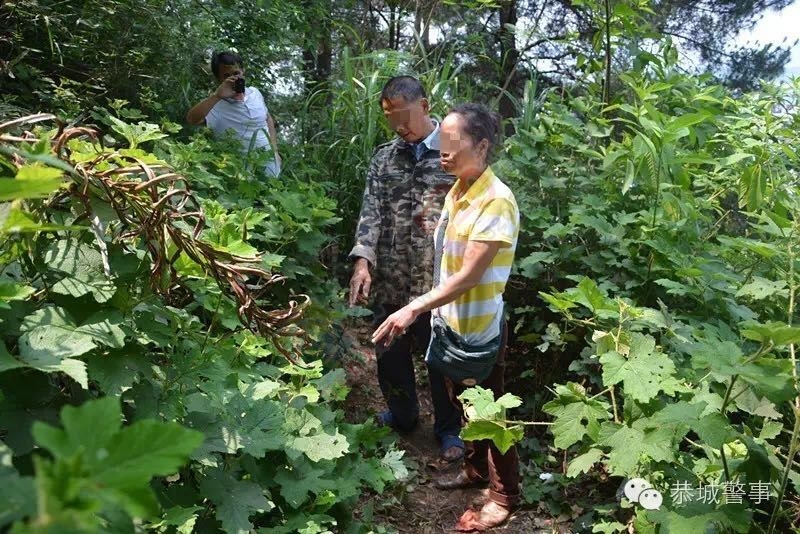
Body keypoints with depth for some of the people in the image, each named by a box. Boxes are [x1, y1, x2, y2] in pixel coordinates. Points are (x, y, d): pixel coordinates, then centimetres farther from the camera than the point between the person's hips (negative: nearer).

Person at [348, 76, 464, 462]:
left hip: (440, 282, -4)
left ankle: (448, 428, 34)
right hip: (390, 281, 4)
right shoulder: (384, 157, 6)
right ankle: (402, 415, 43)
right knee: (390, 354, 18)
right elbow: (371, 211, -3)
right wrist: (363, 260, -17)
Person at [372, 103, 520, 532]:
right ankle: (475, 468, 45)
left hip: (479, 330, -7)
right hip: (451, 323, 7)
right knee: (464, 405, 23)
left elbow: (469, 275, -26)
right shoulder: (455, 193, 3)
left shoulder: (496, 201, -22)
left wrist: (414, 308, -30)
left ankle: (504, 495, 29)